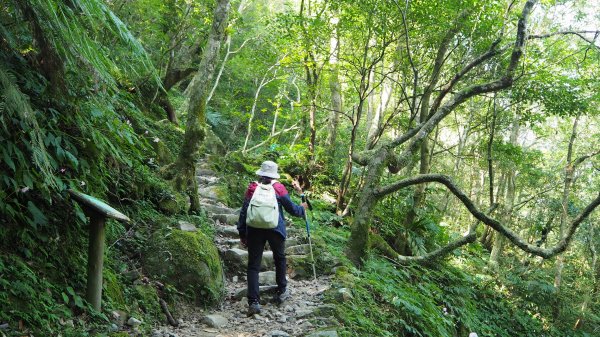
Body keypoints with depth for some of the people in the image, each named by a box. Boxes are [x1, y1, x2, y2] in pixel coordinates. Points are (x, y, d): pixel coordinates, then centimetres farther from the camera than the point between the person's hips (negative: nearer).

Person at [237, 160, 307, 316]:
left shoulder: (252, 188, 3)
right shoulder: (278, 188, 1)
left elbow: (244, 212, 2)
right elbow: (291, 208, 5)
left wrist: (242, 233, 9)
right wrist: (302, 208, 26)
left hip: (255, 230, 0)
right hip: (275, 229, 0)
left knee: (253, 265, 2)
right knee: (280, 258, 24)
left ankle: (254, 301, -8)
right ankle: (282, 292, 32)